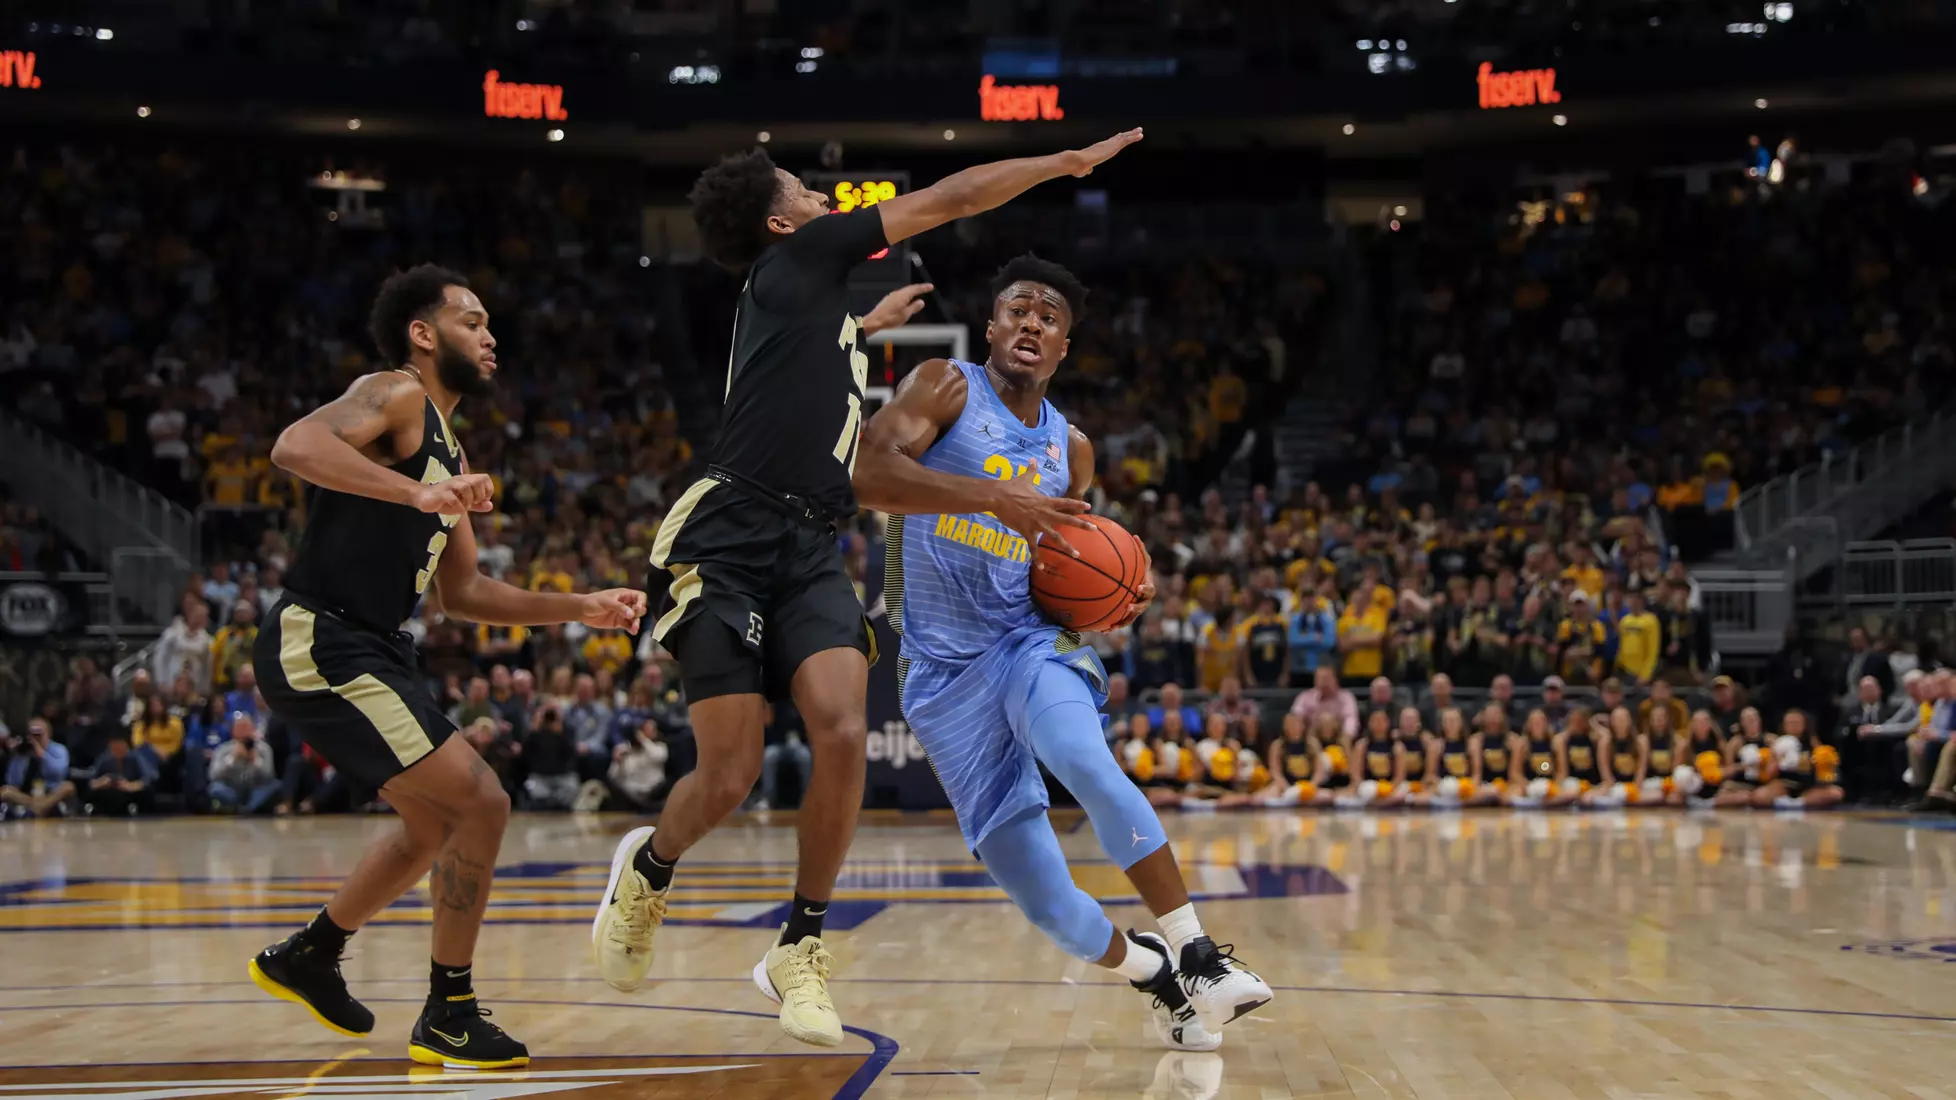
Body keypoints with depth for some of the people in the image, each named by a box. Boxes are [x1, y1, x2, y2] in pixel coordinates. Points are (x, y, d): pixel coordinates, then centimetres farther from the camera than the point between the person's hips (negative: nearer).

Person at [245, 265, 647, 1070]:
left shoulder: (447, 450, 19)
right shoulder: (395, 397, -9)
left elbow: (461, 592, 24)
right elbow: (295, 446, -29)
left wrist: (578, 608, 17)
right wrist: (418, 493, -36)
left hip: (369, 650, 10)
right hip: (320, 648, -10)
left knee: (436, 823, 23)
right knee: (481, 801, -12)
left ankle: (308, 957, 39)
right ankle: (448, 1017, -1)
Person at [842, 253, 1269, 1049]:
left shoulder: (1070, 448, 14)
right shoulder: (945, 388, -2)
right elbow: (867, 473, -20)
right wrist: (993, 495, -30)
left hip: (1031, 643, 3)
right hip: (946, 670, -2)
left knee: (1086, 764, -33)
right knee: (1044, 902, -6)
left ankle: (1197, 956, -26)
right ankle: (1148, 972, 21)